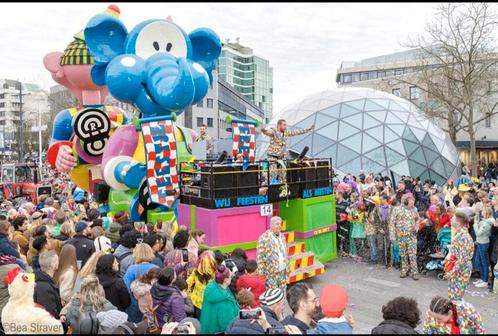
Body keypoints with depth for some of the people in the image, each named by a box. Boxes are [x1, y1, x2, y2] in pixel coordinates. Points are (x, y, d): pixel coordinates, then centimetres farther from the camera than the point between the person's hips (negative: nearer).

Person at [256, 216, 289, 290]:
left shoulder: (282, 236, 9)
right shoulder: (264, 238, -14)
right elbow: (260, 257, -13)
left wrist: (287, 268, 15)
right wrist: (261, 274, -14)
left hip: (282, 272, 6)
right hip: (271, 273, -6)